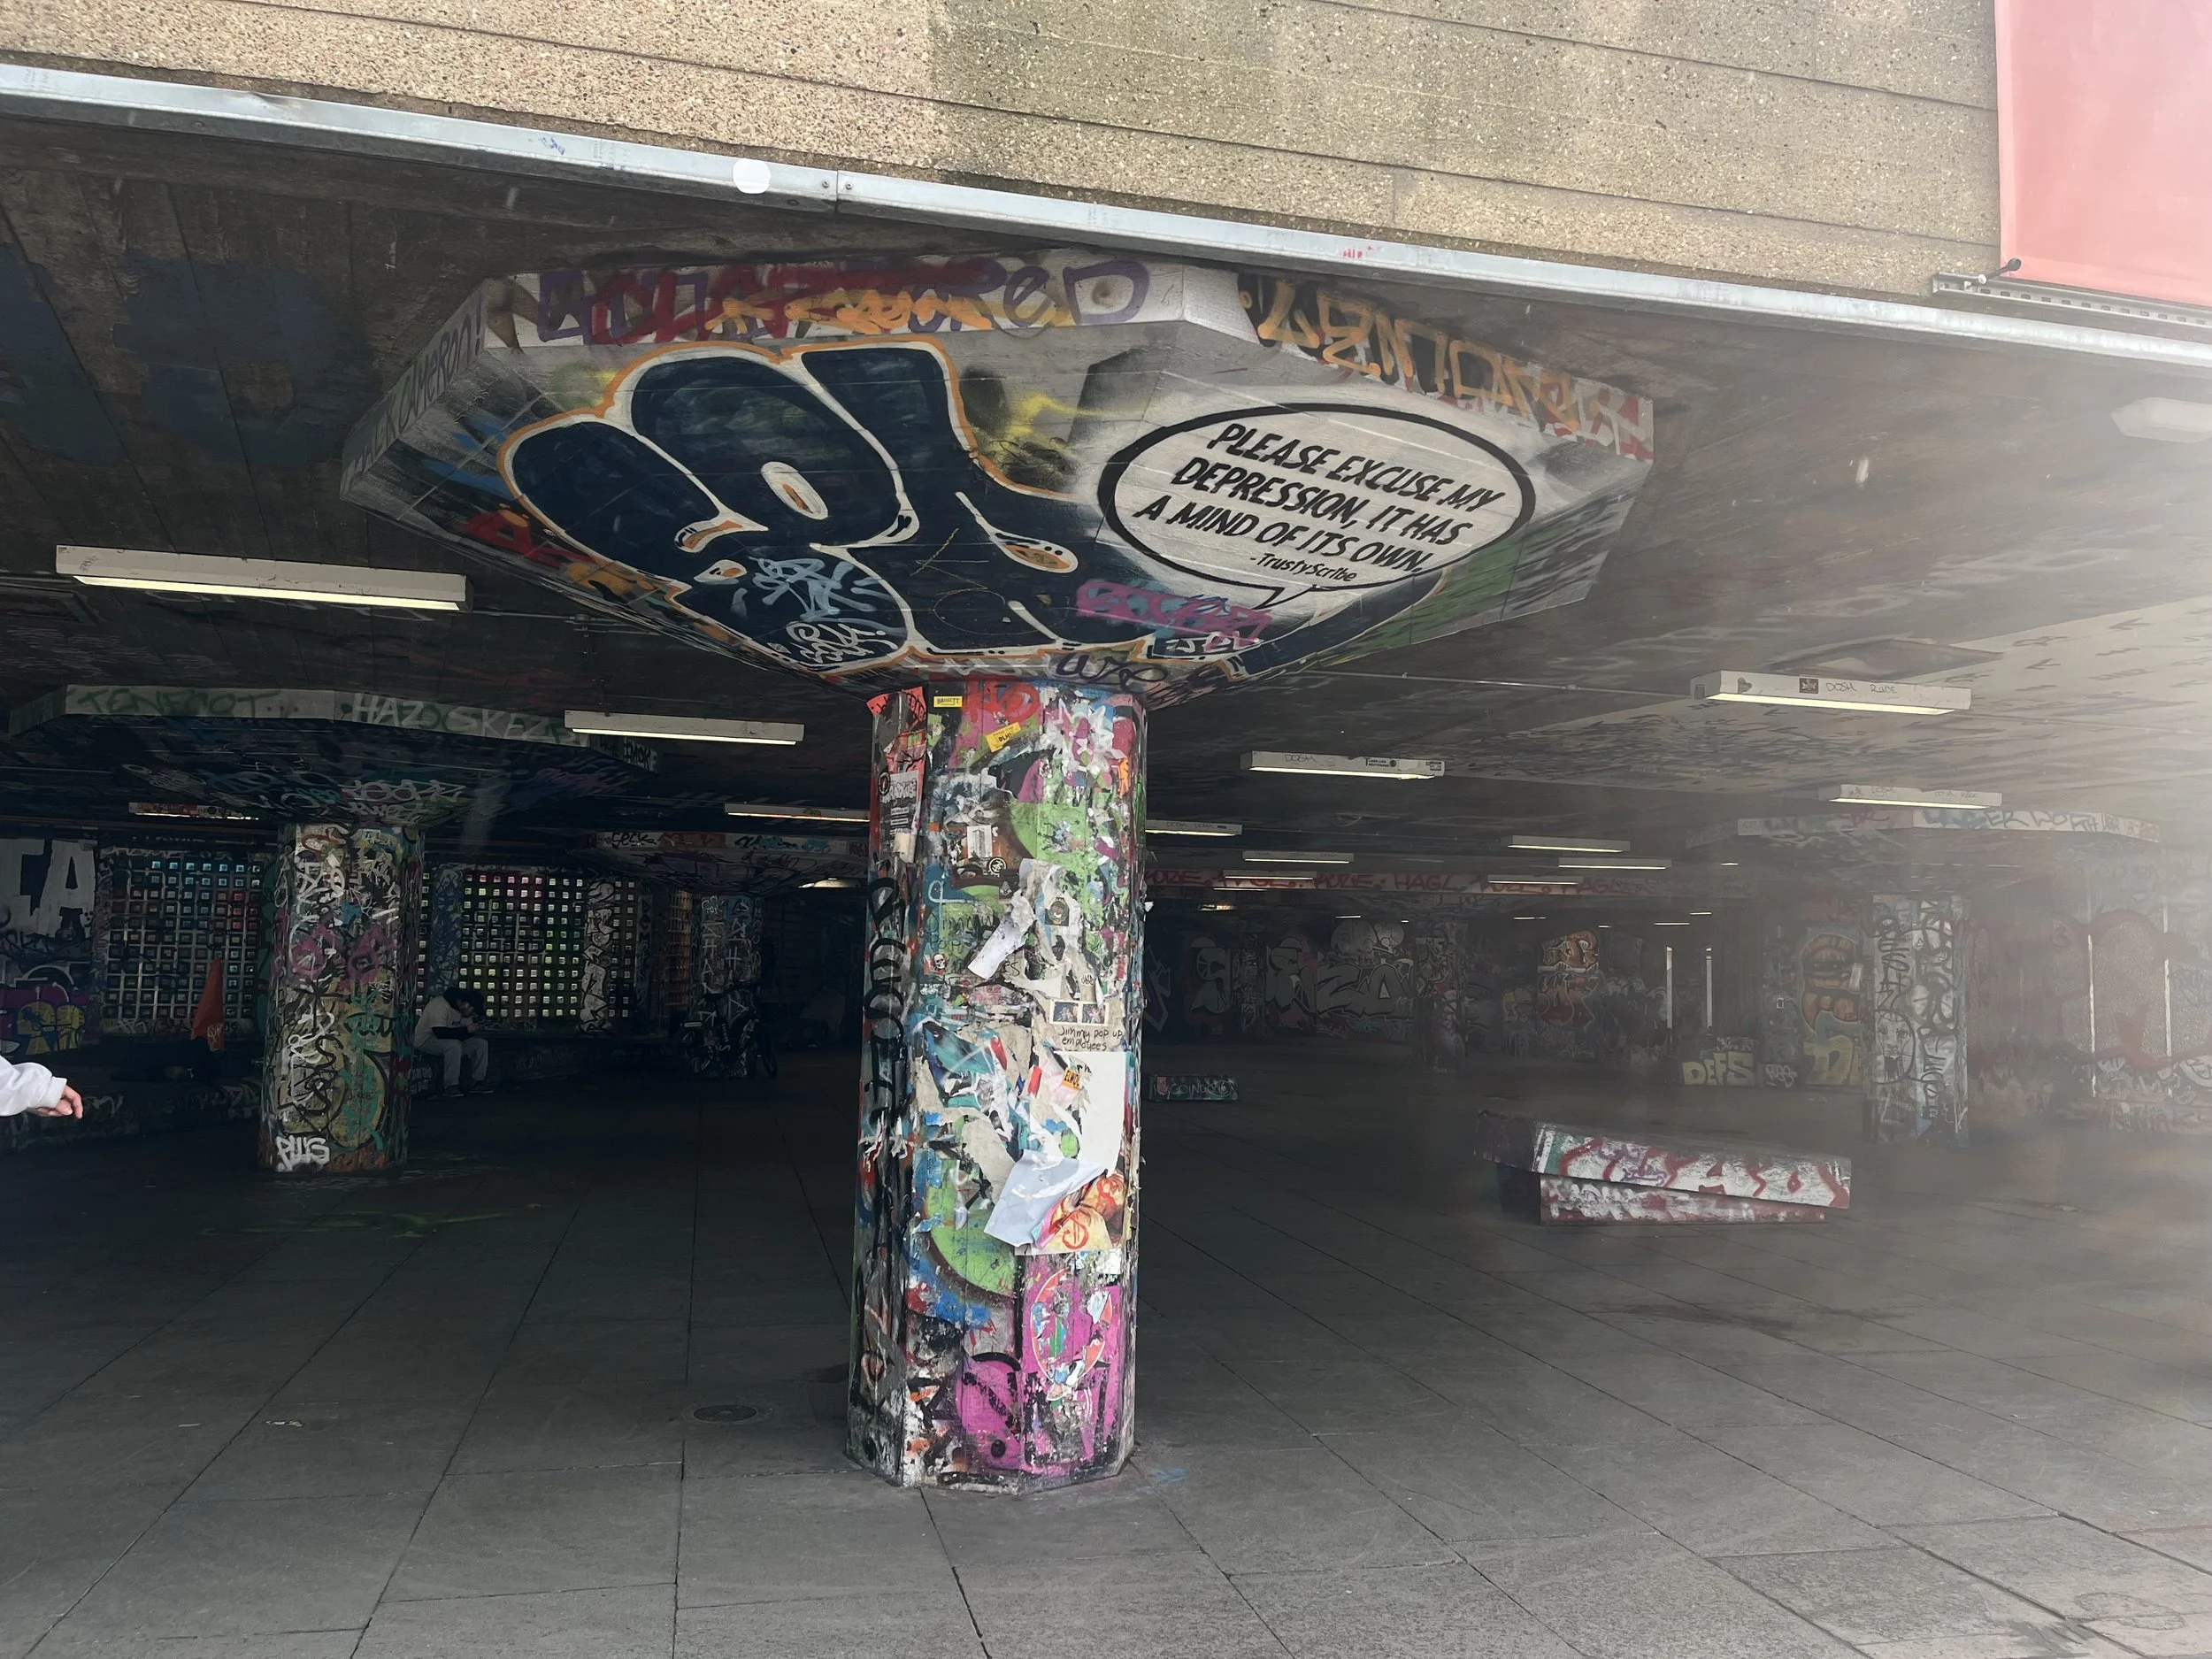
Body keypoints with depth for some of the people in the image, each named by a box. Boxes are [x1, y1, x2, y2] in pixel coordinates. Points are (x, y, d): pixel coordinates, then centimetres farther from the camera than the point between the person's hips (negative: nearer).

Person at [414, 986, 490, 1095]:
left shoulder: (464, 1010, 3)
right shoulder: (440, 1005, -25)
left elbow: (466, 1035, 4)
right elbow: (440, 1033, -34)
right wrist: (466, 1030, -29)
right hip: (425, 1041, -9)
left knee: (482, 1044, -4)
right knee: (454, 1045, -37)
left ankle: (476, 1082, -4)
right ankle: (451, 1086, -29)